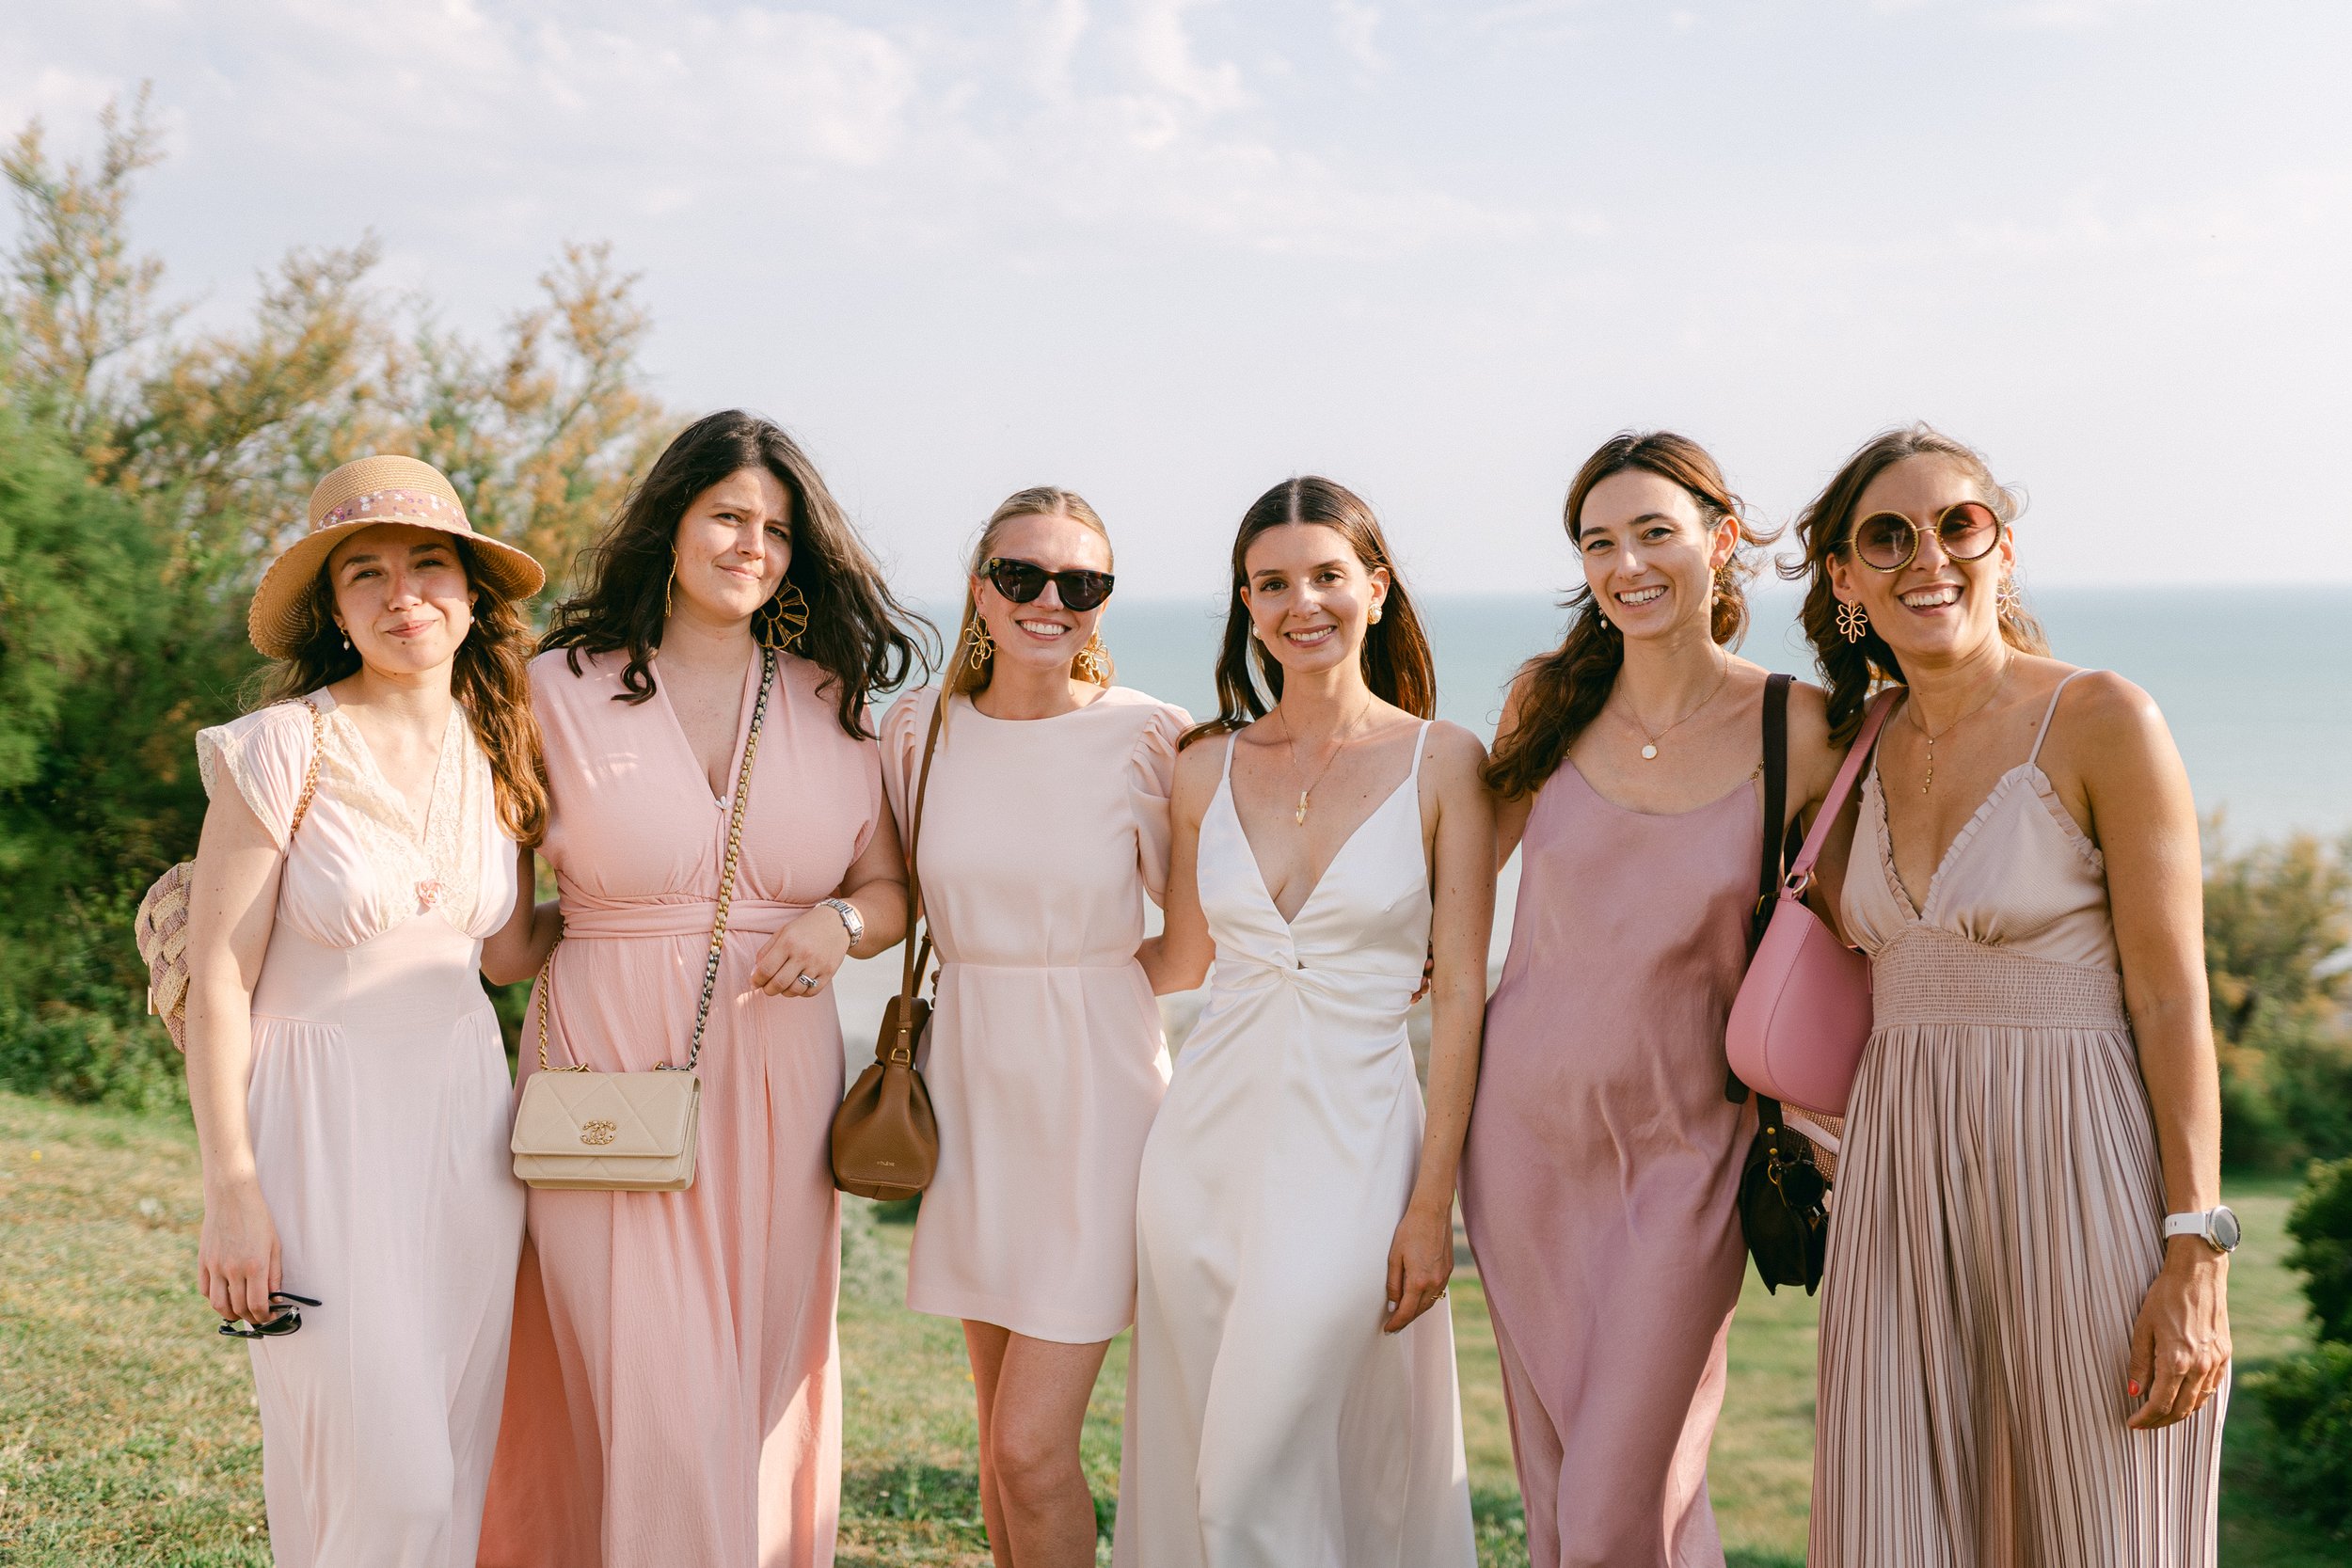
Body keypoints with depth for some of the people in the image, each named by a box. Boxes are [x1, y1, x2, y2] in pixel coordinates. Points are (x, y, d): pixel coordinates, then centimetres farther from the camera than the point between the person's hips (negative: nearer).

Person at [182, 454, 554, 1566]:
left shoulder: (499, 752, 5)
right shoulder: (285, 748, -11)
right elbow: (218, 979, -9)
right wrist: (230, 1187, -12)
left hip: (464, 1112, 5)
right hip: (322, 1126, -5)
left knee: (461, 1456, 10)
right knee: (385, 1478, -6)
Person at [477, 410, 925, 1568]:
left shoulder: (829, 703, 8)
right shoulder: (561, 690, 0)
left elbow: (892, 893, 13)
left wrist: (843, 920, -6)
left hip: (776, 1089, 3)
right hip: (613, 1081, -3)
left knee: (760, 1397, 11)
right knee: (657, 1412, -9)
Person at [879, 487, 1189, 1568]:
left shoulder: (1146, 738, -10)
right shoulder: (918, 728, 1)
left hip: (1095, 1096, -4)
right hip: (969, 1084, 4)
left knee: (1031, 1447, -7)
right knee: (1002, 1430, 14)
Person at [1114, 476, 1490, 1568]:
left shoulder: (1440, 762, -3)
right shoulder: (1207, 768, 7)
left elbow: (1459, 995, -4)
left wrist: (1433, 1203, -7)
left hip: (1352, 1148, -4)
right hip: (1207, 1138, 4)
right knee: (1197, 1466, 10)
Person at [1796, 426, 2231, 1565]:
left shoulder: (2105, 723, -8)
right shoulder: (1873, 755, 9)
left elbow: (2173, 1000, -10)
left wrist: (2198, 1257, -14)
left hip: (2077, 1174, -5)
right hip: (1904, 1181, 5)